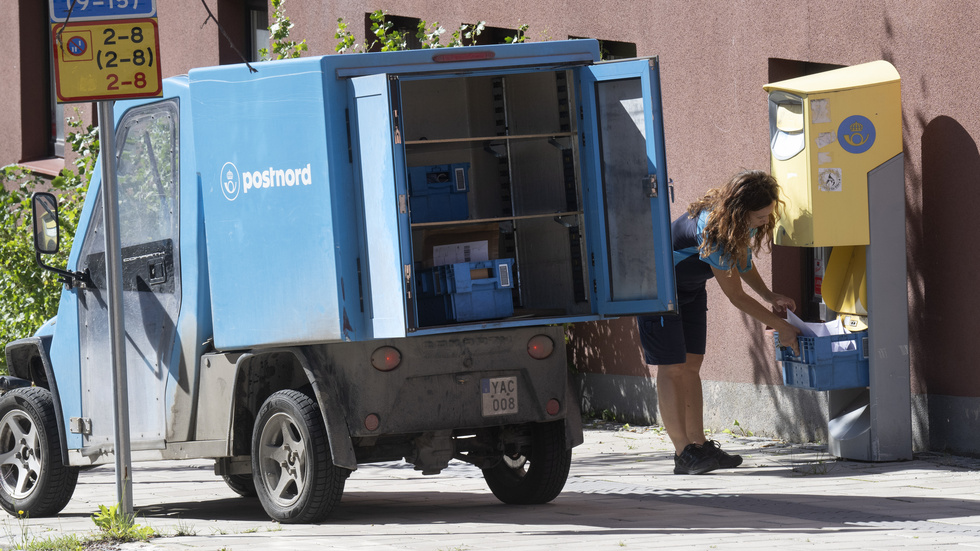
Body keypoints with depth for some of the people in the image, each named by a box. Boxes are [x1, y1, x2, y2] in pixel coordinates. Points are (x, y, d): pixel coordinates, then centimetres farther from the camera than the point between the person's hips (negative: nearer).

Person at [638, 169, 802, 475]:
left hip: (690, 288, 8)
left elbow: (743, 261, 11)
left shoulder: (743, 223, -12)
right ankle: (683, 454, -11)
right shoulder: (712, 231, -37)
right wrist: (781, 327, -21)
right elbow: (736, 296, -28)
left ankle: (698, 445, 5)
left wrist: (769, 296, -5)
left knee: (691, 365, 5)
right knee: (672, 367, -10)